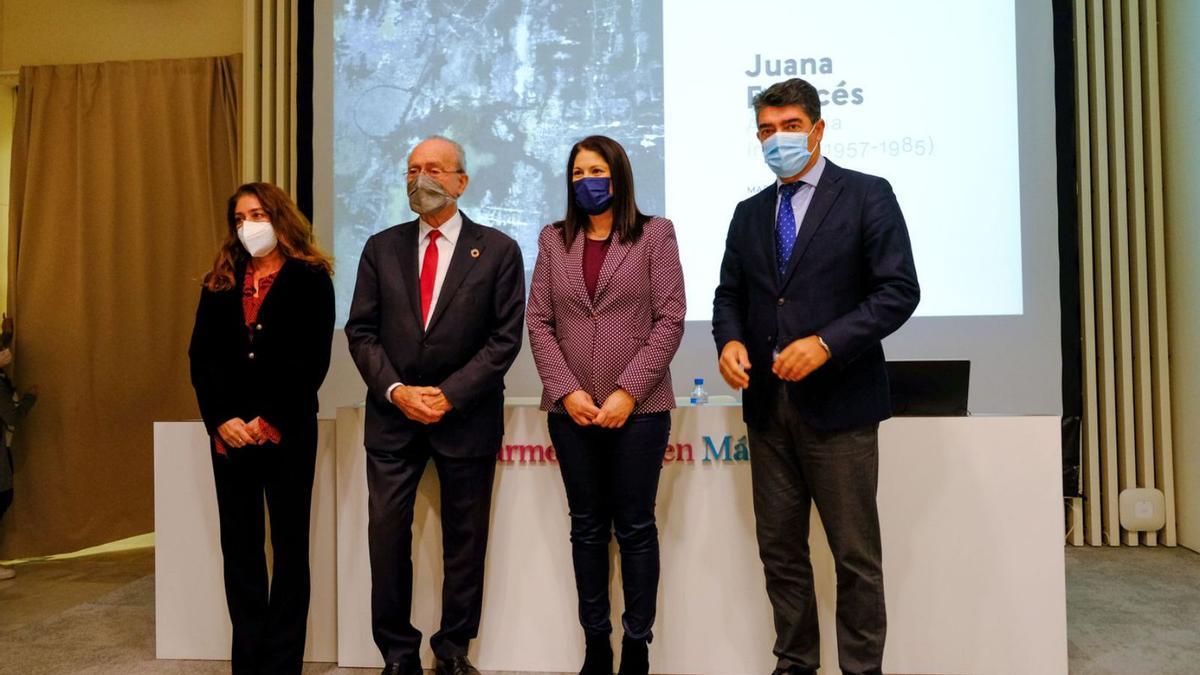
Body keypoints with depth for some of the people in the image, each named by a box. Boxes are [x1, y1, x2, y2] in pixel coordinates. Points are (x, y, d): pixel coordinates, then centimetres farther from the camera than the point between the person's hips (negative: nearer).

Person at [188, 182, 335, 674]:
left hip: (288, 431, -4)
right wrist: (221, 420, -8)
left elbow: (312, 361, -8)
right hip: (230, 431, 4)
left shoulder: (310, 279, -1)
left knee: (289, 545, 4)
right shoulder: (220, 282, 11)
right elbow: (201, 355, 5)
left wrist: (268, 422, -13)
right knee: (238, 545, 8)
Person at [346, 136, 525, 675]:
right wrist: (396, 390, -9)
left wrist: (450, 395, -13)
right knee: (387, 534, 2)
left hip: (467, 416, -2)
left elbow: (505, 338, -6)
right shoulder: (381, 248, 7)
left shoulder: (498, 250, -1)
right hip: (392, 414, 2)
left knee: (465, 539, 8)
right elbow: (361, 330, 5)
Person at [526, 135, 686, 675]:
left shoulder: (655, 234, 2)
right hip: (570, 408, 3)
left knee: (635, 528, 5)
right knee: (587, 528, 10)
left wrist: (628, 392, -13)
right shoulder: (553, 239, 10)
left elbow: (670, 320, -5)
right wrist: (565, 391, -8)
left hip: (638, 407, -3)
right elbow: (538, 322, 5)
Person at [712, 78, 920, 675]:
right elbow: (730, 293, 16)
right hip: (767, 403, 5)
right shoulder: (749, 213, 14)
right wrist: (730, 340, -6)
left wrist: (825, 342, -20)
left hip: (837, 401, -5)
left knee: (855, 554, 4)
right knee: (779, 549, 12)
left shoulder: (866, 196, -2)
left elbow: (899, 290, -8)